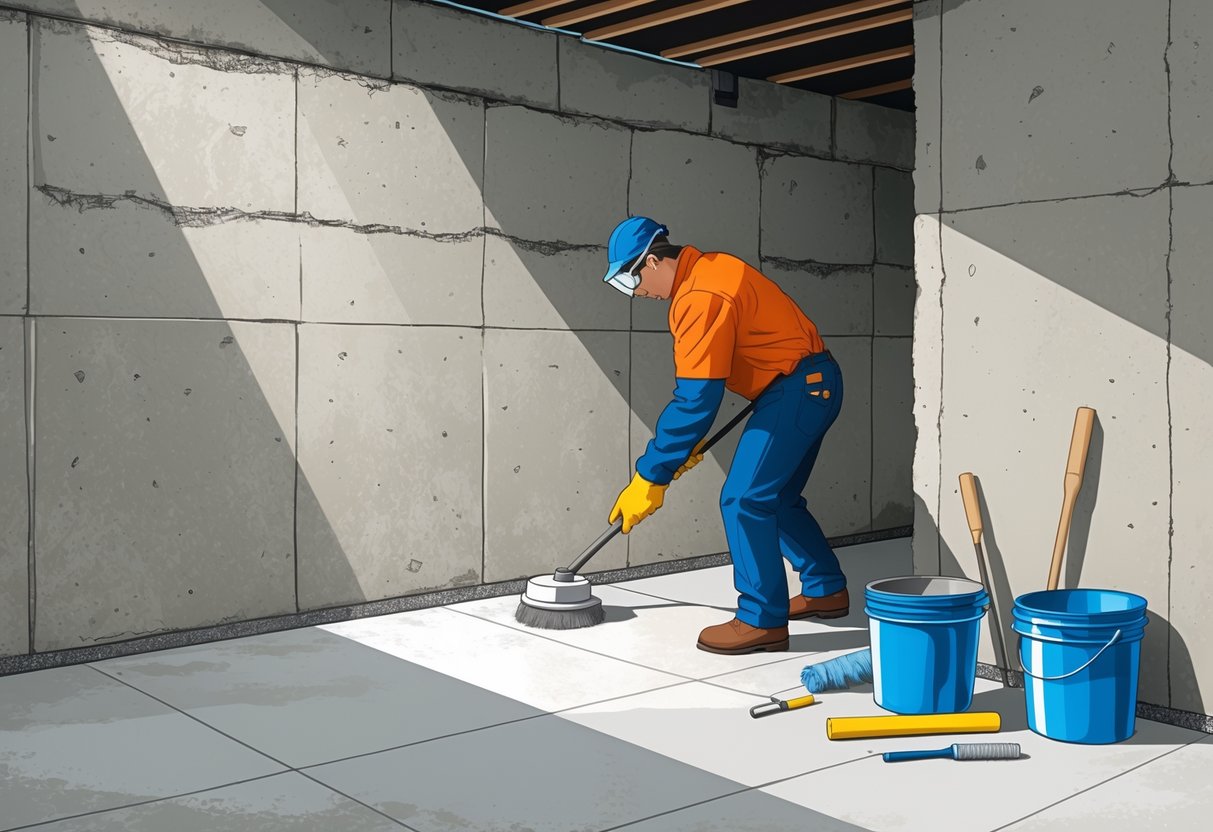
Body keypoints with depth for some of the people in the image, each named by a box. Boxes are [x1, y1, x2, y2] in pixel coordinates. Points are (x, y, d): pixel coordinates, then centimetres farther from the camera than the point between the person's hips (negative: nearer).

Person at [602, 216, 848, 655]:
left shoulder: (702, 298, -22)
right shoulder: (707, 270, 10)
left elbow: (695, 400, -24)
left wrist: (650, 478, -19)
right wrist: (686, 444, 17)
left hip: (797, 389, -11)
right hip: (815, 385, 11)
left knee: (744, 500, -10)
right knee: (776, 498, 19)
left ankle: (762, 620, -2)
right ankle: (825, 590, 31)